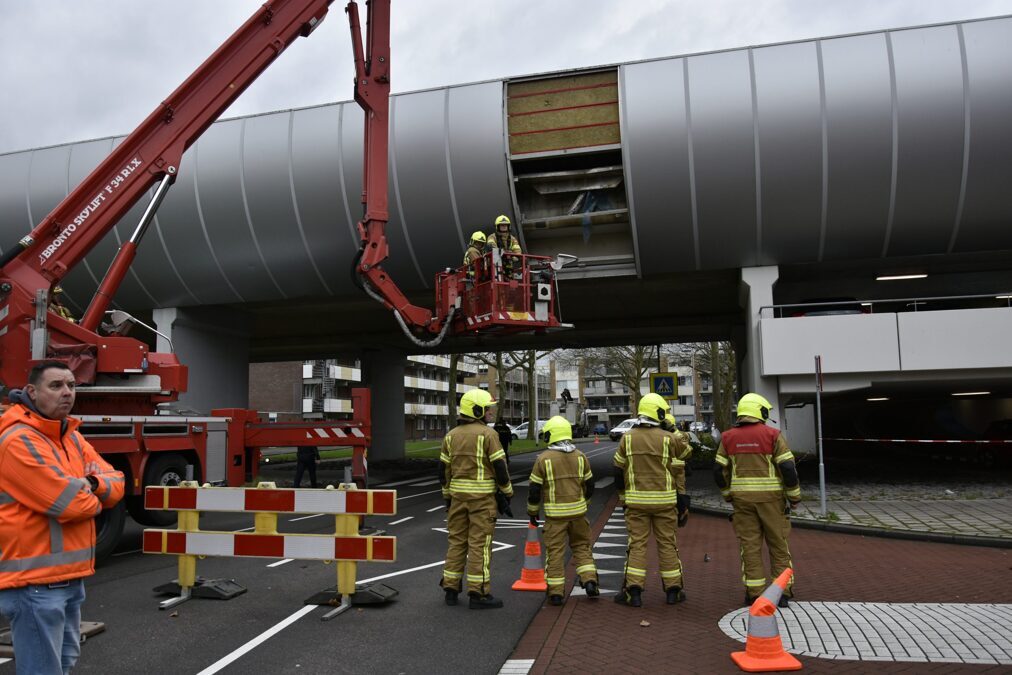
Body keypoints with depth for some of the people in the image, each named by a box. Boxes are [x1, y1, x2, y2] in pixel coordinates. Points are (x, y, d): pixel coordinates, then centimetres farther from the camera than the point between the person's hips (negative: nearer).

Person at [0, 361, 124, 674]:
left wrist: (93, 484, -13)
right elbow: (72, 506, -24)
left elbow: (116, 484, 9)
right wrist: (92, 498, -1)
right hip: (36, 583, -9)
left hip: (70, 577, 9)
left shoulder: (73, 438, 11)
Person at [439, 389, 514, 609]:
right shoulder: (488, 434, -10)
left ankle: (450, 589, 17)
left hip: (458, 495, 6)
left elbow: (444, 470, 11)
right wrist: (507, 493, 0)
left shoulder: (451, 435, 8)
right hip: (483, 496, -6)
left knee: (456, 541, 12)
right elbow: (499, 467, -11)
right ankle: (478, 593, 2)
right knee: (480, 543, -1)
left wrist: (448, 496, 19)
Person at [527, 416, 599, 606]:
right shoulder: (580, 457, 3)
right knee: (582, 547, 17)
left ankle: (555, 592, 7)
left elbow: (535, 489, -6)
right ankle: (590, 580, 7)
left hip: (555, 513, -3)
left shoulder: (543, 459, -8)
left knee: (555, 551, 4)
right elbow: (589, 485, 9)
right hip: (578, 511, 3)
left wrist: (532, 512, 8)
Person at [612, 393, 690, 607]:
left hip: (636, 501, 1)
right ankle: (673, 589, 17)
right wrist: (681, 498, 9)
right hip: (664, 501, -1)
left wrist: (623, 497, 15)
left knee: (637, 543, 4)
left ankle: (632, 590, 0)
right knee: (667, 543, 9)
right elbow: (678, 471, 0)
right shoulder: (669, 439, -6)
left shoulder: (627, 438, 0)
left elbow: (619, 471, 5)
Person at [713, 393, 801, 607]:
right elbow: (787, 467, -10)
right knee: (778, 545, 10)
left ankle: (754, 593, 8)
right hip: (769, 497, -2)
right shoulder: (772, 435, -7)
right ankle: (782, 591, 14)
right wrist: (794, 496, 1)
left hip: (742, 497, 2)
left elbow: (719, 471, 4)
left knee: (750, 545, 6)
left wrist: (729, 495, 17)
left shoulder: (728, 437, 3)